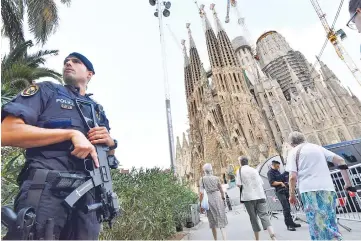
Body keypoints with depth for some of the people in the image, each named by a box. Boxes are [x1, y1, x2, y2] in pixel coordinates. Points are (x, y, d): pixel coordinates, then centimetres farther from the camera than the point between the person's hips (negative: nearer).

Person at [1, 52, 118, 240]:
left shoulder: (98, 110, 22)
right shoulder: (46, 90, 11)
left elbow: (109, 155, 23)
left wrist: (110, 143, -1)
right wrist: (71, 133, -13)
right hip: (46, 187, -3)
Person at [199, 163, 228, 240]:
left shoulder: (202, 179, -6)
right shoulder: (216, 178, -1)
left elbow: (201, 193, -11)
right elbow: (221, 191, 4)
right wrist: (223, 199, 17)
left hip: (209, 200, 0)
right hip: (218, 199, 0)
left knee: (212, 221, 17)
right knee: (221, 219, 6)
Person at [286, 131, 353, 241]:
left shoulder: (293, 152, 2)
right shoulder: (317, 147, 17)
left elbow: (293, 176, -6)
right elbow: (340, 161, 12)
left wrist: (292, 194, 5)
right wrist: (347, 182, 18)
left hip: (310, 190, -5)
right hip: (328, 188, 5)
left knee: (318, 224, -1)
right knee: (330, 222, 14)